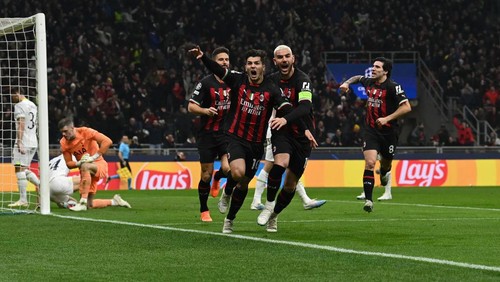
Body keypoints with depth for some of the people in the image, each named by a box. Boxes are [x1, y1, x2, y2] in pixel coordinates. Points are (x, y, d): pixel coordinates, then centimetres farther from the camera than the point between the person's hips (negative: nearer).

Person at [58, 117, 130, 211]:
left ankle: (83, 203, -40)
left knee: (85, 167, -42)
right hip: (86, 172, 6)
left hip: (99, 164, -6)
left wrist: (94, 157, -27)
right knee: (90, 205, 1)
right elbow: (69, 163, 0)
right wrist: (78, 163, -22)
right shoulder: (64, 143, -5)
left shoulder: (85, 132, -19)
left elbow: (107, 141, -26)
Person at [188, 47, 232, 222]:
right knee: (206, 175, 0)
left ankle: (217, 180, 19)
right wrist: (205, 110, -27)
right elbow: (191, 106, -9)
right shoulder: (206, 83, -8)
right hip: (207, 134, -2)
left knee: (227, 168, -19)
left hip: (226, 133, 2)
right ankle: (204, 211, 18)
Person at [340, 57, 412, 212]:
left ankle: (384, 173, 56)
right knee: (369, 162, -16)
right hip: (371, 130, 2)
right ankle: (368, 199, -15)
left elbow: (406, 107, -18)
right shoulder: (369, 82, 3)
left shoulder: (393, 87, -14)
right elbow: (358, 78, 28)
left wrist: (387, 118, -23)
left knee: (386, 163, 16)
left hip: (388, 131, -2)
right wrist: (347, 83, 10)